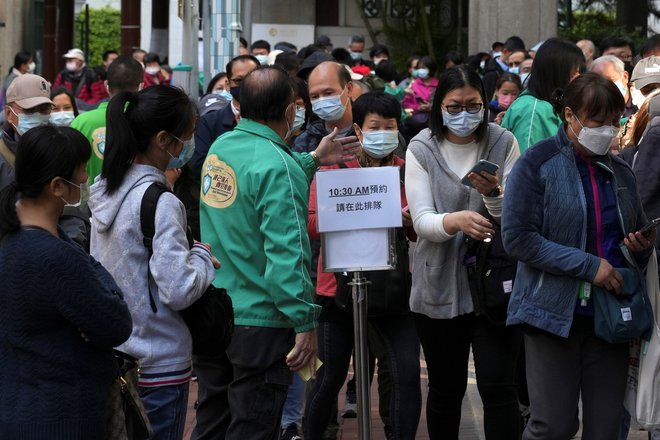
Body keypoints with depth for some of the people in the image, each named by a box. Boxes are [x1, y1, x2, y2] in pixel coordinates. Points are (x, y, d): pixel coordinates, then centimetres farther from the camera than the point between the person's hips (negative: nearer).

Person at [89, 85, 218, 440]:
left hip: (111, 355, 8)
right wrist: (203, 256, -5)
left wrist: (190, 254, 10)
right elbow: (179, 290, -23)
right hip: (158, 364, -8)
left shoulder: (105, 190, 6)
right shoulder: (161, 202, -19)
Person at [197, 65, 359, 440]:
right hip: (260, 321, -8)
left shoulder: (220, 147, 3)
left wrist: (312, 160, 21)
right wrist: (306, 322, -22)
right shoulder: (278, 166, -21)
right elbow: (286, 253, -26)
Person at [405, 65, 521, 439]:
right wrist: (455, 220, -32)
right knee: (445, 390, 12)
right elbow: (421, 221, -11)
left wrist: (493, 194, -24)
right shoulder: (422, 149, 0)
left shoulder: (504, 143, 1)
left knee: (499, 387, -9)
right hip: (439, 285, 1)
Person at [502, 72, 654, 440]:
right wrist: (589, 266, -17)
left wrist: (643, 246, 0)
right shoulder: (539, 164, -5)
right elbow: (517, 239, -13)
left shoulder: (621, 172, 12)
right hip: (555, 313, -5)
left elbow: (639, 237, 25)